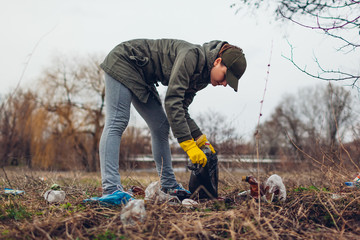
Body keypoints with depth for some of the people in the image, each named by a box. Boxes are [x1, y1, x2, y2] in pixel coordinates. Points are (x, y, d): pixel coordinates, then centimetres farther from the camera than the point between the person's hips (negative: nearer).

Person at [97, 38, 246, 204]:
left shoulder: (202, 76, -1)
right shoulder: (191, 55, -29)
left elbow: (181, 109, 3)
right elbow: (172, 101, -34)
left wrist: (200, 139, -7)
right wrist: (189, 145, -34)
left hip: (142, 80, 9)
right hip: (122, 62, -9)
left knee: (161, 126, 4)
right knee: (116, 123, -19)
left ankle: (168, 186, 9)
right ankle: (111, 189, -25)